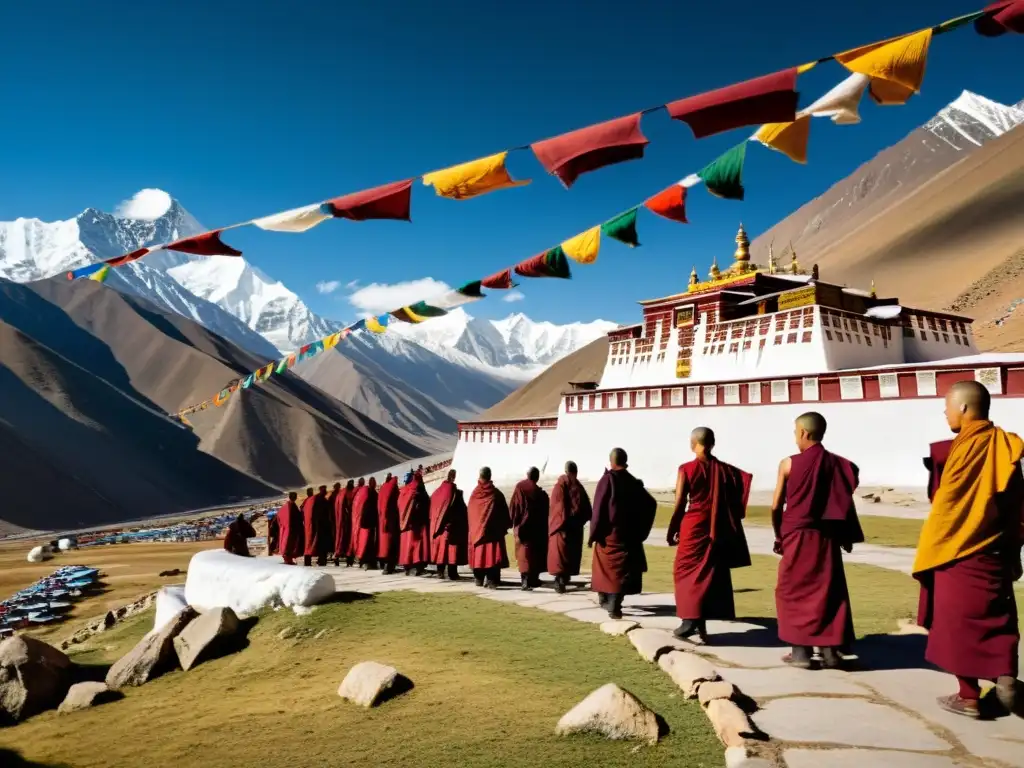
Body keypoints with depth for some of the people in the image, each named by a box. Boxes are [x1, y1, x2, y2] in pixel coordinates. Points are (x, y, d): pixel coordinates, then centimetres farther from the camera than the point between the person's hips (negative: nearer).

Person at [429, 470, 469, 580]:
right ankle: (451, 573, -5)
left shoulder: (437, 492, 7)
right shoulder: (455, 493, -8)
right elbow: (461, 510, -7)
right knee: (451, 548, -3)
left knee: (440, 546, 9)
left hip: (437, 524, 5)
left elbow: (432, 509, 12)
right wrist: (463, 525, 1)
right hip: (452, 526, -5)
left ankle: (440, 571, 11)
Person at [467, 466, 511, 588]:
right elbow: (504, 512, -2)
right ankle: (491, 580, -12)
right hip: (493, 530, -3)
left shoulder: (474, 493, 1)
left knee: (478, 553, 12)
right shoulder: (496, 494, -7)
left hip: (476, 530, 3)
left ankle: (478, 579, 18)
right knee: (492, 553, -4)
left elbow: (469, 513, 8)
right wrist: (507, 524, 11)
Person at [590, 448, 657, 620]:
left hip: (609, 532, -2)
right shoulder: (634, 482, 3)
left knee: (606, 566, 13)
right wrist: (641, 530, 13)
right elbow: (651, 504, 7)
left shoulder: (607, 479, -9)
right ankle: (614, 606, 0)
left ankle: (604, 599, 25)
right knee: (621, 568, 6)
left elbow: (599, 508, -12)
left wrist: (594, 533, -7)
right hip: (629, 533, 2)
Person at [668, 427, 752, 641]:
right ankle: (701, 624, 14)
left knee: (686, 571, 8)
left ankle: (689, 619, -5)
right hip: (718, 532, 4)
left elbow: (679, 505, -7)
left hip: (693, 528, -3)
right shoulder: (725, 469, 2)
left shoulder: (686, 469, -8)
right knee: (711, 573, 12)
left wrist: (672, 532, 3)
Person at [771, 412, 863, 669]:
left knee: (795, 592, 7)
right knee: (829, 592, 10)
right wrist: (847, 537, 14)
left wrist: (779, 535, 10)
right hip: (827, 537, 3)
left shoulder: (789, 464, -6)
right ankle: (831, 652, 11)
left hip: (797, 536, -3)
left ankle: (801, 651, 6)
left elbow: (776, 506, -4)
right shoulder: (838, 464, 2)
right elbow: (846, 503, 3)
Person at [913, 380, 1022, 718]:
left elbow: (945, 505, -14)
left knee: (959, 621, 4)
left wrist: (928, 554, -6)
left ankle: (969, 697, 10)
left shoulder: (966, 446, -15)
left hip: (959, 551, -6)